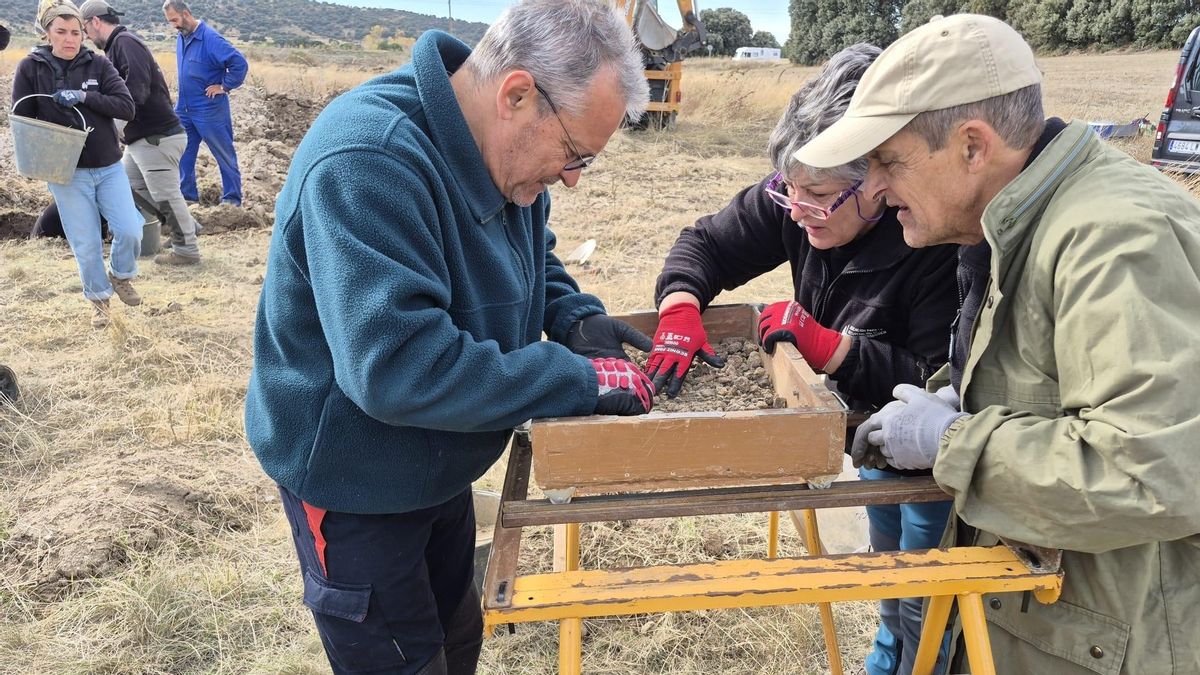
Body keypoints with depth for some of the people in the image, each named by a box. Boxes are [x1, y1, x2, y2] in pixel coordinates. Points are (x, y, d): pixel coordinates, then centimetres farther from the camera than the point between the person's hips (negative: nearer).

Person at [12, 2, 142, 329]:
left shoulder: (99, 64, 1)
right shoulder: (30, 68, -2)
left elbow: (127, 107, -8)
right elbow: (22, 120, 0)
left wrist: (83, 96, -20)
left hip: (109, 167, 1)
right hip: (66, 173, -1)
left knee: (130, 231, -5)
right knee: (86, 244, 3)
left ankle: (120, 276, 26)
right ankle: (99, 298, 25)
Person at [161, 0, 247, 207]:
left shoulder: (210, 39, -17)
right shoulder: (181, 38, 8)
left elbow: (240, 63, -23)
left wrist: (225, 86, -16)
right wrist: (182, 100, 16)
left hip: (210, 110, -8)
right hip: (183, 109, 8)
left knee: (225, 156, 4)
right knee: (183, 155, 10)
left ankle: (232, 199, 13)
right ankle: (187, 196, 20)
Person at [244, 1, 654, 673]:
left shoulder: (507, 152, -5)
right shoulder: (369, 165, -34)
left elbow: (534, 257, 13)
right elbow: (401, 369, -40)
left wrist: (576, 318, -9)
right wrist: (583, 380, -33)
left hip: (438, 466, 8)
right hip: (355, 483, -8)